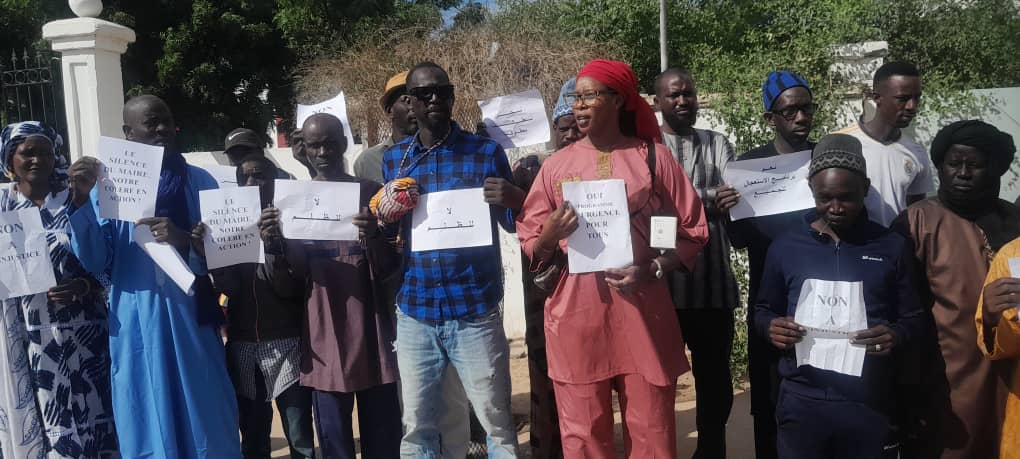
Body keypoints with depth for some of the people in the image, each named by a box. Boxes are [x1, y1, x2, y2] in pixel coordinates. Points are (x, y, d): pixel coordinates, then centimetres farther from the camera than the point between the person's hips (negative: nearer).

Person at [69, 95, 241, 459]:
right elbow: (94, 261, -4)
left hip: (192, 319, 0)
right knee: (148, 421, 9)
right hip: (139, 325, 0)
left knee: (205, 416, 6)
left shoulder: (199, 181, 5)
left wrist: (185, 240, -19)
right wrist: (82, 203, -17)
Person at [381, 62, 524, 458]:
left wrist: (515, 199, -18)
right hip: (414, 312, 3)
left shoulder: (486, 152, 0)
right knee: (416, 426, 12)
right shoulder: (393, 160, 8)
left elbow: (513, 224, 4)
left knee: (497, 422, 6)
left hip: (474, 311, -2)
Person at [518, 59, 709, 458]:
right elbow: (530, 247, 7)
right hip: (576, 312, 1)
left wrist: (652, 270, -12)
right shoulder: (557, 164, 7)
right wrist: (551, 233, -15)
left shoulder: (653, 156, 3)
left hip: (642, 310, -1)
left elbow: (693, 231, 4)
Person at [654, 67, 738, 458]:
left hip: (711, 278, 2)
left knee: (714, 372, 10)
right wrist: (709, 199, -18)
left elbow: (734, 195, -2)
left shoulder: (717, 144, 12)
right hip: (660, 278, -2)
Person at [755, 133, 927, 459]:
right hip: (801, 400, 0)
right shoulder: (785, 246, 2)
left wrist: (895, 334, -16)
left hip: (869, 403, 0)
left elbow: (914, 318, 5)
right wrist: (771, 326, -11)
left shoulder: (892, 247, 2)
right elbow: (763, 311, 11)